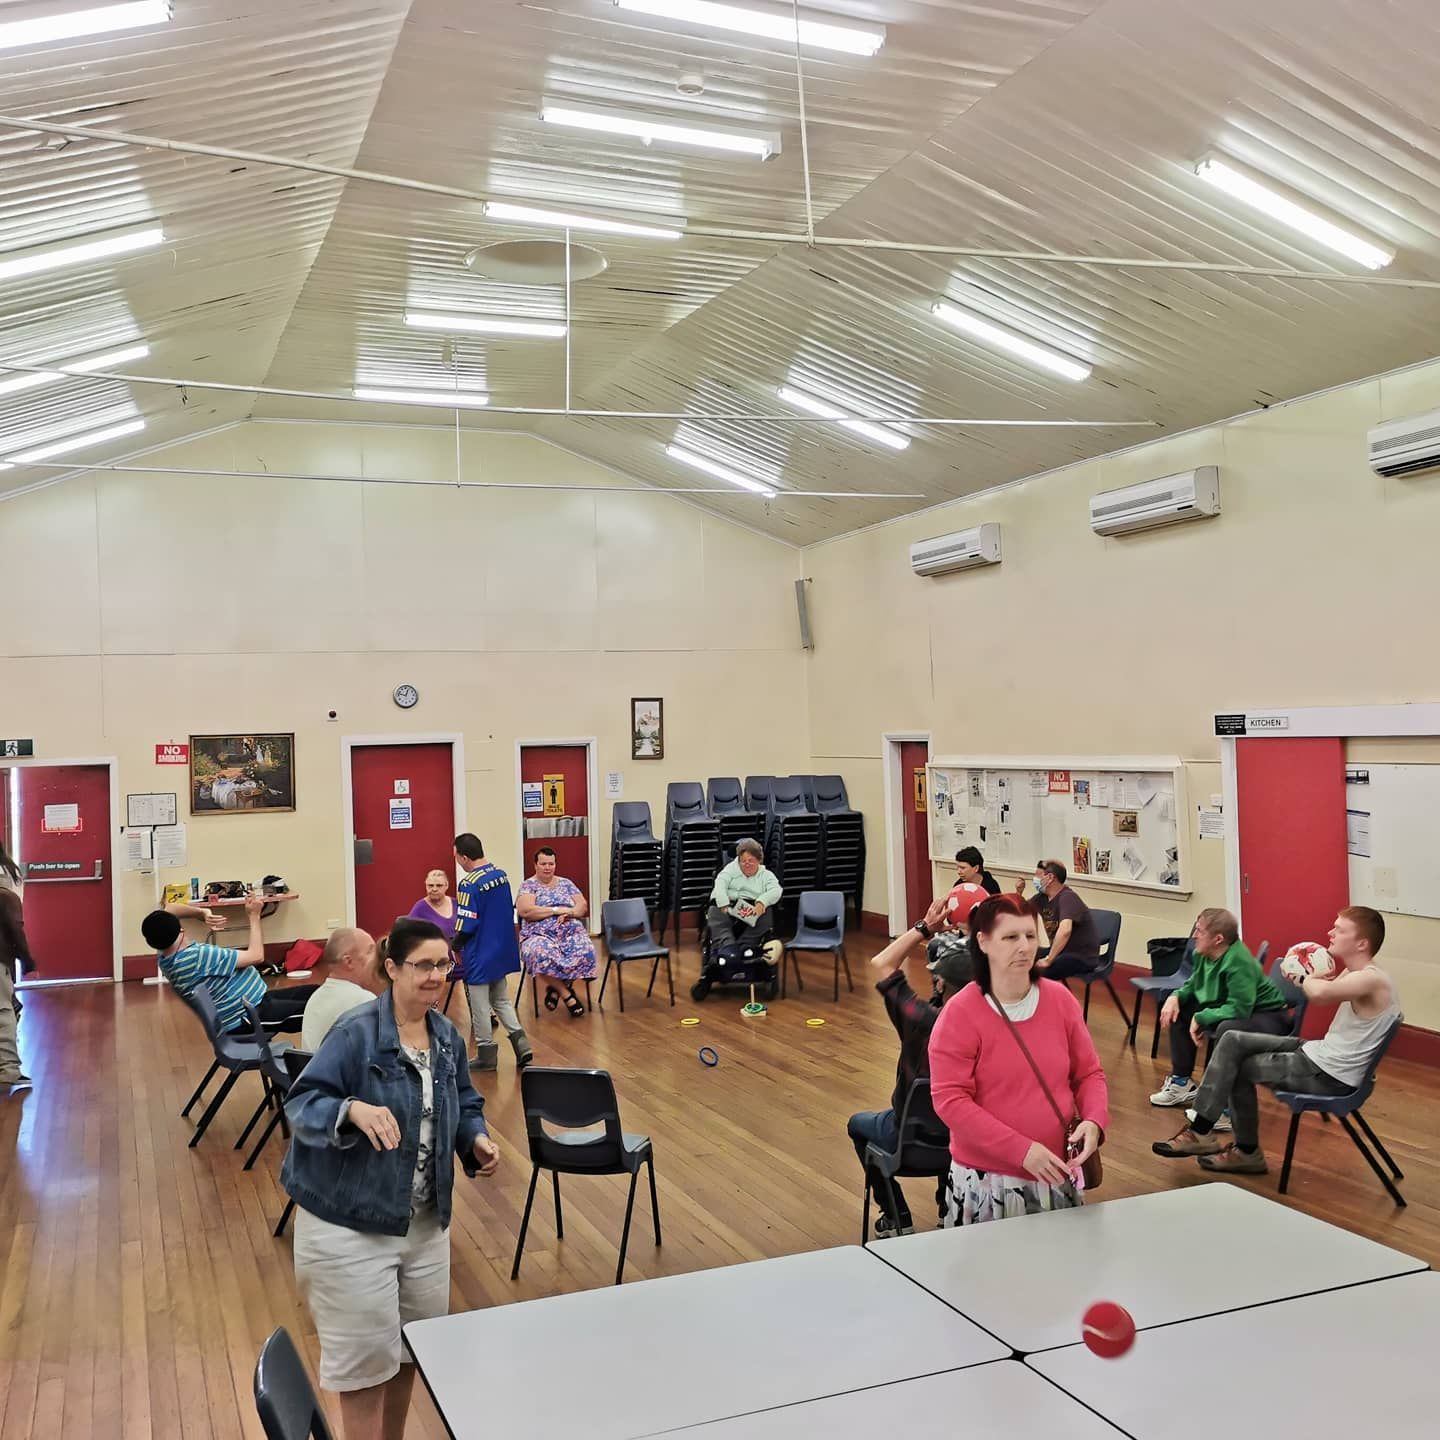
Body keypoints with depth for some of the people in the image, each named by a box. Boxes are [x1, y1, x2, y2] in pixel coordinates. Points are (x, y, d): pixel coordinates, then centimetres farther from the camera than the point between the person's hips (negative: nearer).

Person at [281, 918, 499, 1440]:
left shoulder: (448, 1037, 1)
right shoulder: (355, 1033, -20)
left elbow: (464, 1105, 13)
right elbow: (301, 1104, -22)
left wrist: (477, 1140, -7)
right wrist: (353, 1110, -41)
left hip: (425, 1221, 7)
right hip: (349, 1224, -7)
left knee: (413, 1348, 19)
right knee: (367, 1359, 3)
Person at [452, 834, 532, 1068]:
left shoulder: (469, 884, -22)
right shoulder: (501, 875, 2)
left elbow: (466, 925, -20)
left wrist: (456, 947, -3)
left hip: (479, 956, -7)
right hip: (503, 952, 8)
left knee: (480, 1006, 7)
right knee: (502, 1000, 19)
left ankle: (486, 1054, 17)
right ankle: (521, 1044, 9)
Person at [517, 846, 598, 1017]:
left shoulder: (566, 883, 19)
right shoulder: (528, 885, 6)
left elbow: (583, 907, 13)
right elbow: (525, 911, -11)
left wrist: (570, 912, -10)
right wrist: (557, 910, -12)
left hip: (571, 933, 3)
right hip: (540, 935, -3)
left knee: (586, 952, -32)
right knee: (543, 954, -40)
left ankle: (555, 987, -9)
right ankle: (567, 994, -20)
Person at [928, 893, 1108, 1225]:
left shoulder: (1061, 999, -1)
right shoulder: (959, 1014, -15)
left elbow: (1089, 1073, 8)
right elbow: (950, 1101, -17)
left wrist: (1094, 1121, -12)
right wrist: (1021, 1149, -22)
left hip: (1058, 1171, 4)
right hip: (988, 1179, -4)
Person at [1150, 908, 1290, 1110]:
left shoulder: (1239, 963, -30)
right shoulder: (1204, 955, -4)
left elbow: (1238, 1010, -34)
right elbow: (1193, 985, 13)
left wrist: (1200, 1018, -25)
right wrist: (1176, 997, -7)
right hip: (1231, 1011, 10)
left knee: (1228, 1030, -39)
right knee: (1180, 1010, 8)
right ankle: (1181, 1082, 19)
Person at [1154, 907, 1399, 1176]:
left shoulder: (1372, 979, -24)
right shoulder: (1353, 973, 6)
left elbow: (1320, 993, -43)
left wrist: (1307, 979, -19)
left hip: (1328, 1076, -9)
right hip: (1319, 1055, 9)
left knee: (1238, 1067, -2)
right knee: (1234, 1041, 5)